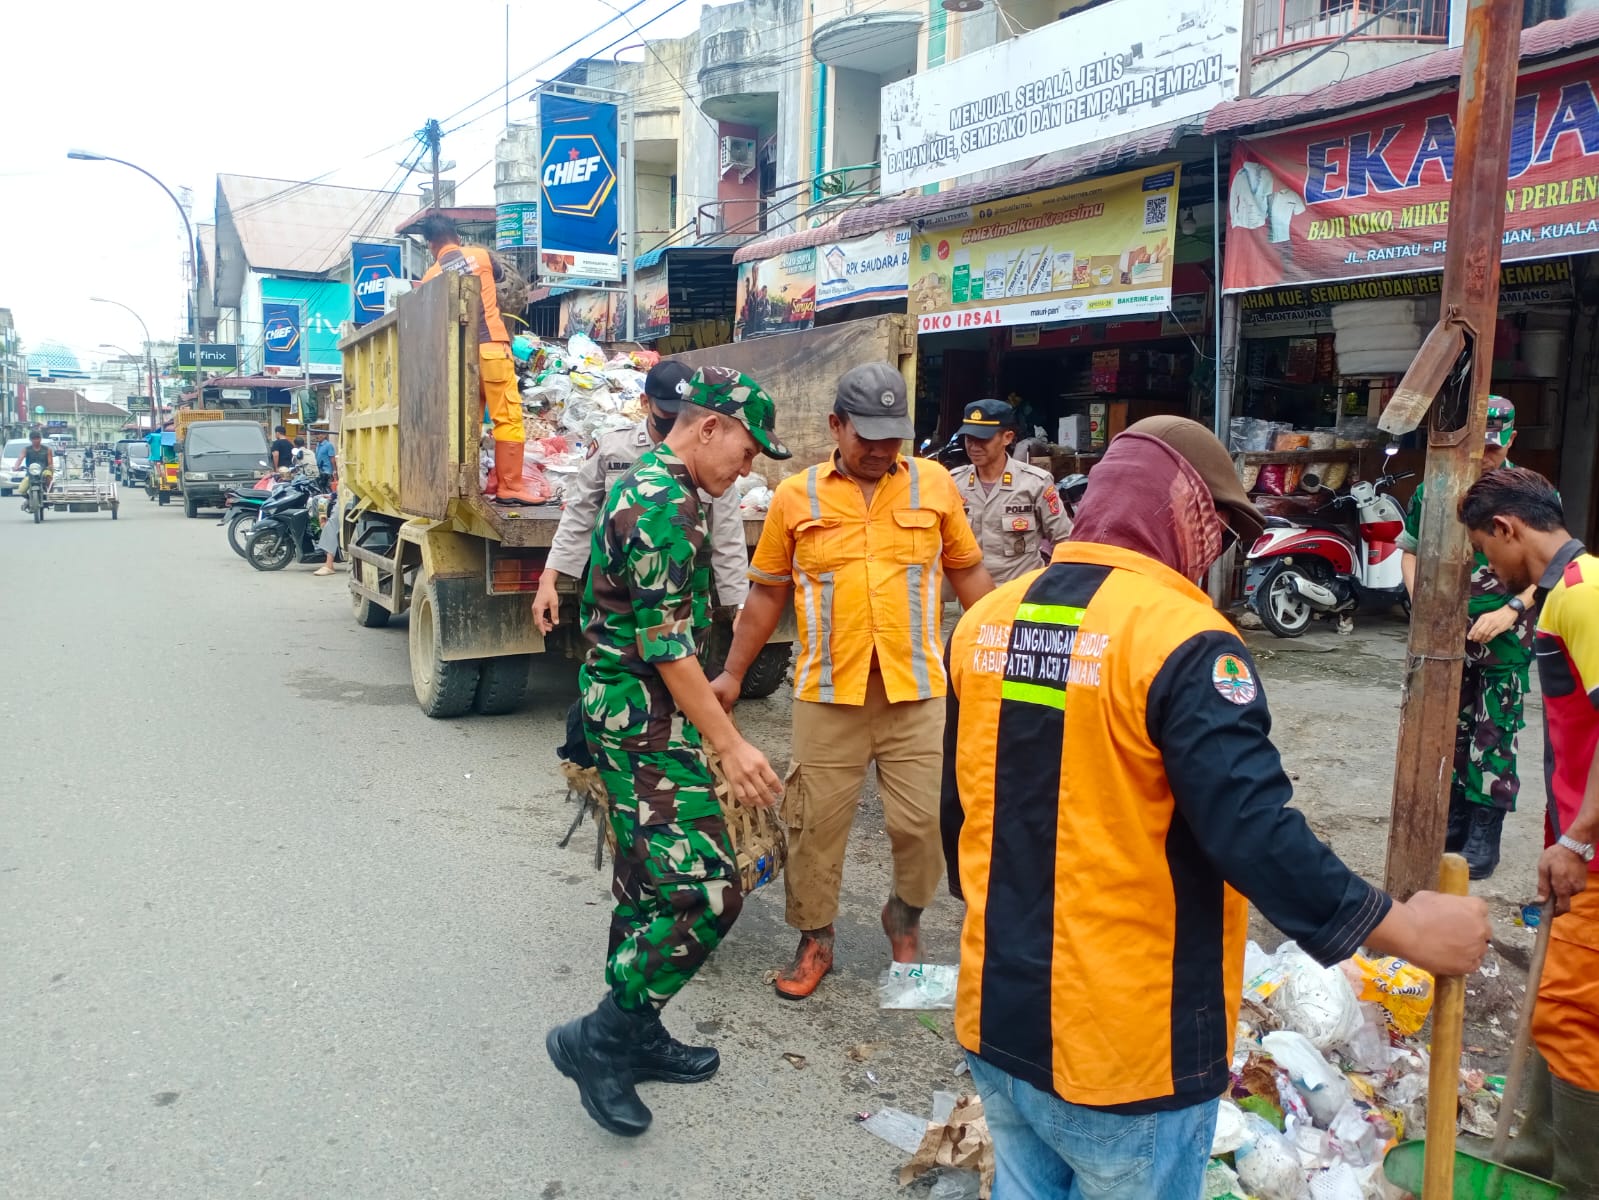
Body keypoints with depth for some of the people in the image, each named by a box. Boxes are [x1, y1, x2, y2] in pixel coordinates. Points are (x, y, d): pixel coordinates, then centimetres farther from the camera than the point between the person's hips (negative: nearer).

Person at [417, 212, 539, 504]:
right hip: (492, 347, -3)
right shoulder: (481, 255, 6)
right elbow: (499, 275, 27)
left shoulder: (430, 276, 8)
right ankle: (509, 486, -10)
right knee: (508, 417, -4)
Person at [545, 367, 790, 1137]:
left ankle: (633, 1036, 28)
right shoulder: (665, 504, -19)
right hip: (644, 719, -11)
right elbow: (667, 643, -22)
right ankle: (598, 1040, 1)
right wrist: (728, 743, -20)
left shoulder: (645, 486, 14)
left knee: (648, 880, 16)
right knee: (705, 889, -10)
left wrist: (706, 697, 28)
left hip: (627, 711, 11)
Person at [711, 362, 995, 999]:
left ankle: (905, 917, 33)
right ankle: (814, 939, 27)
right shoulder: (795, 496, 3)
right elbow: (768, 592, 9)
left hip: (916, 688, 0)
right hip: (827, 690, 0)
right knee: (816, 822, 7)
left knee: (922, 820, 4)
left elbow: (967, 570, 12)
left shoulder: (934, 483, 4)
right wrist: (732, 674, 8)